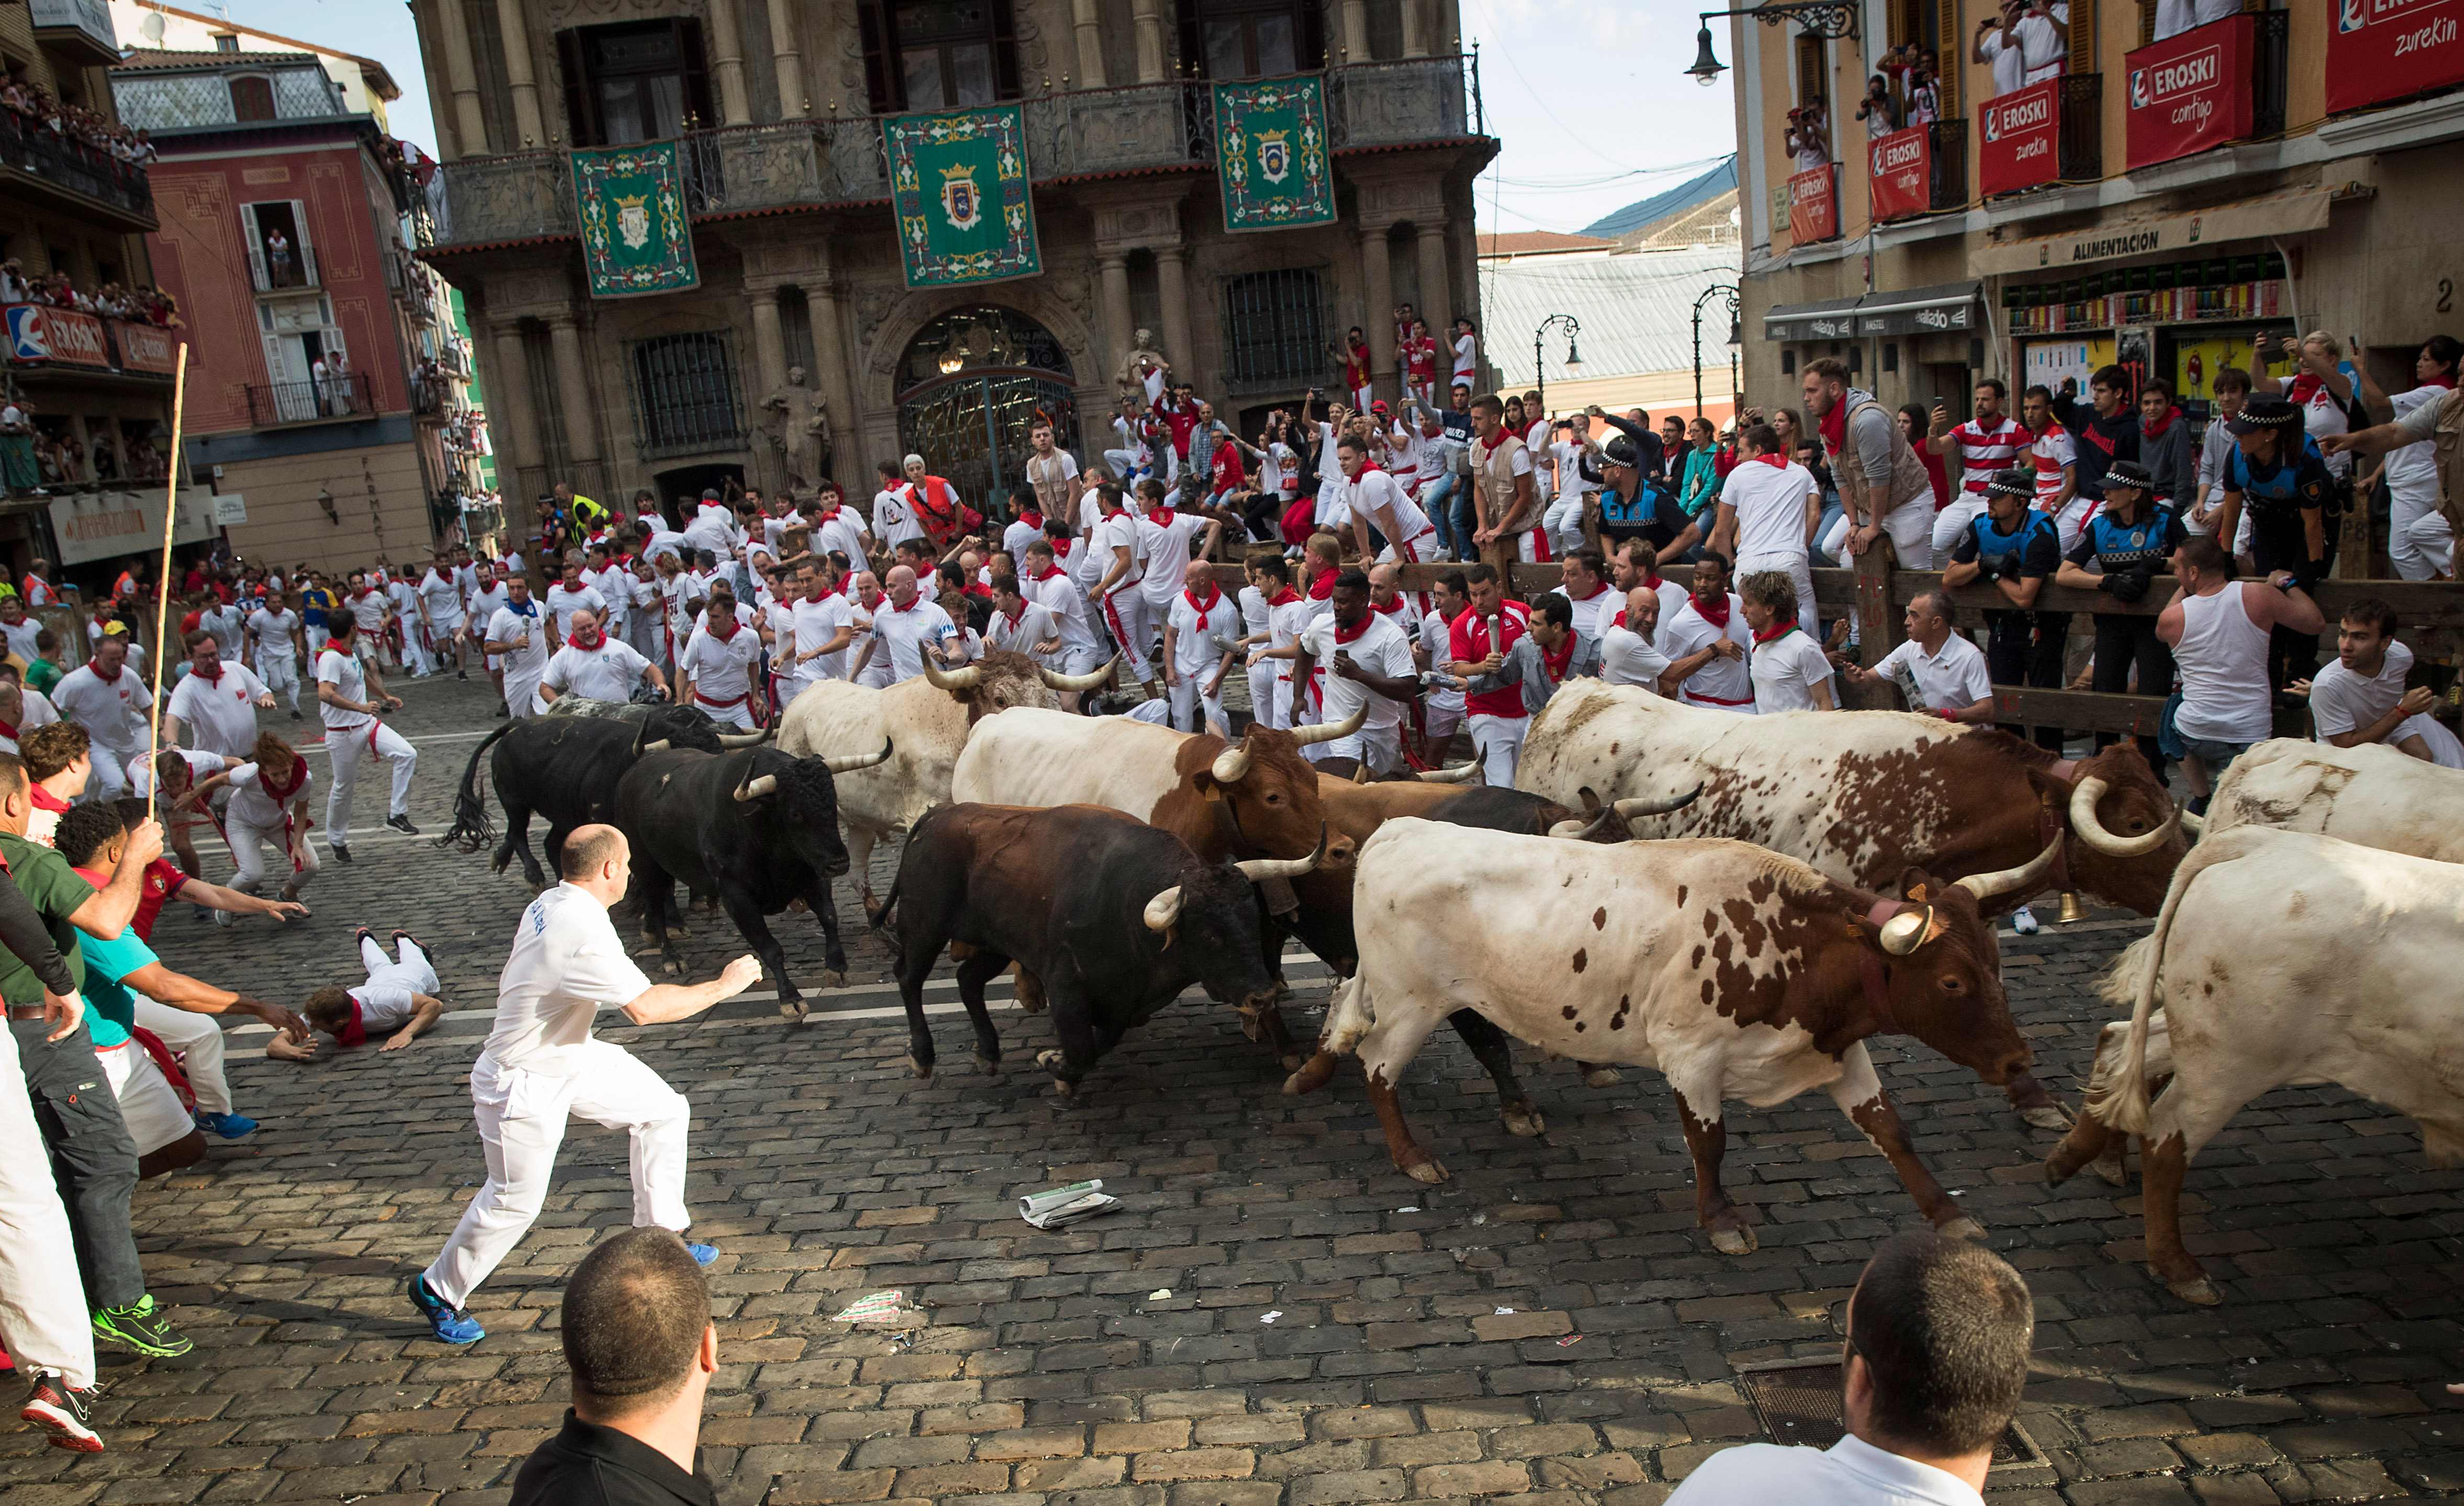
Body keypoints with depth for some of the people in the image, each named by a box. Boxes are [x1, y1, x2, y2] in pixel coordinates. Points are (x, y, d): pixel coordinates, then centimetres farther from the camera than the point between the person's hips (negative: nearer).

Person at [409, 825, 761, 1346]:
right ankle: (438, 1291, 26)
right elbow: (646, 1007, -34)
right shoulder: (584, 929, -33)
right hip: (524, 1083, -10)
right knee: (515, 1200, 3)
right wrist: (721, 987, -23)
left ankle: (660, 1234, 20)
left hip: (571, 1056, 10)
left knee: (663, 1109, 8)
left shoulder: (550, 904, -2)